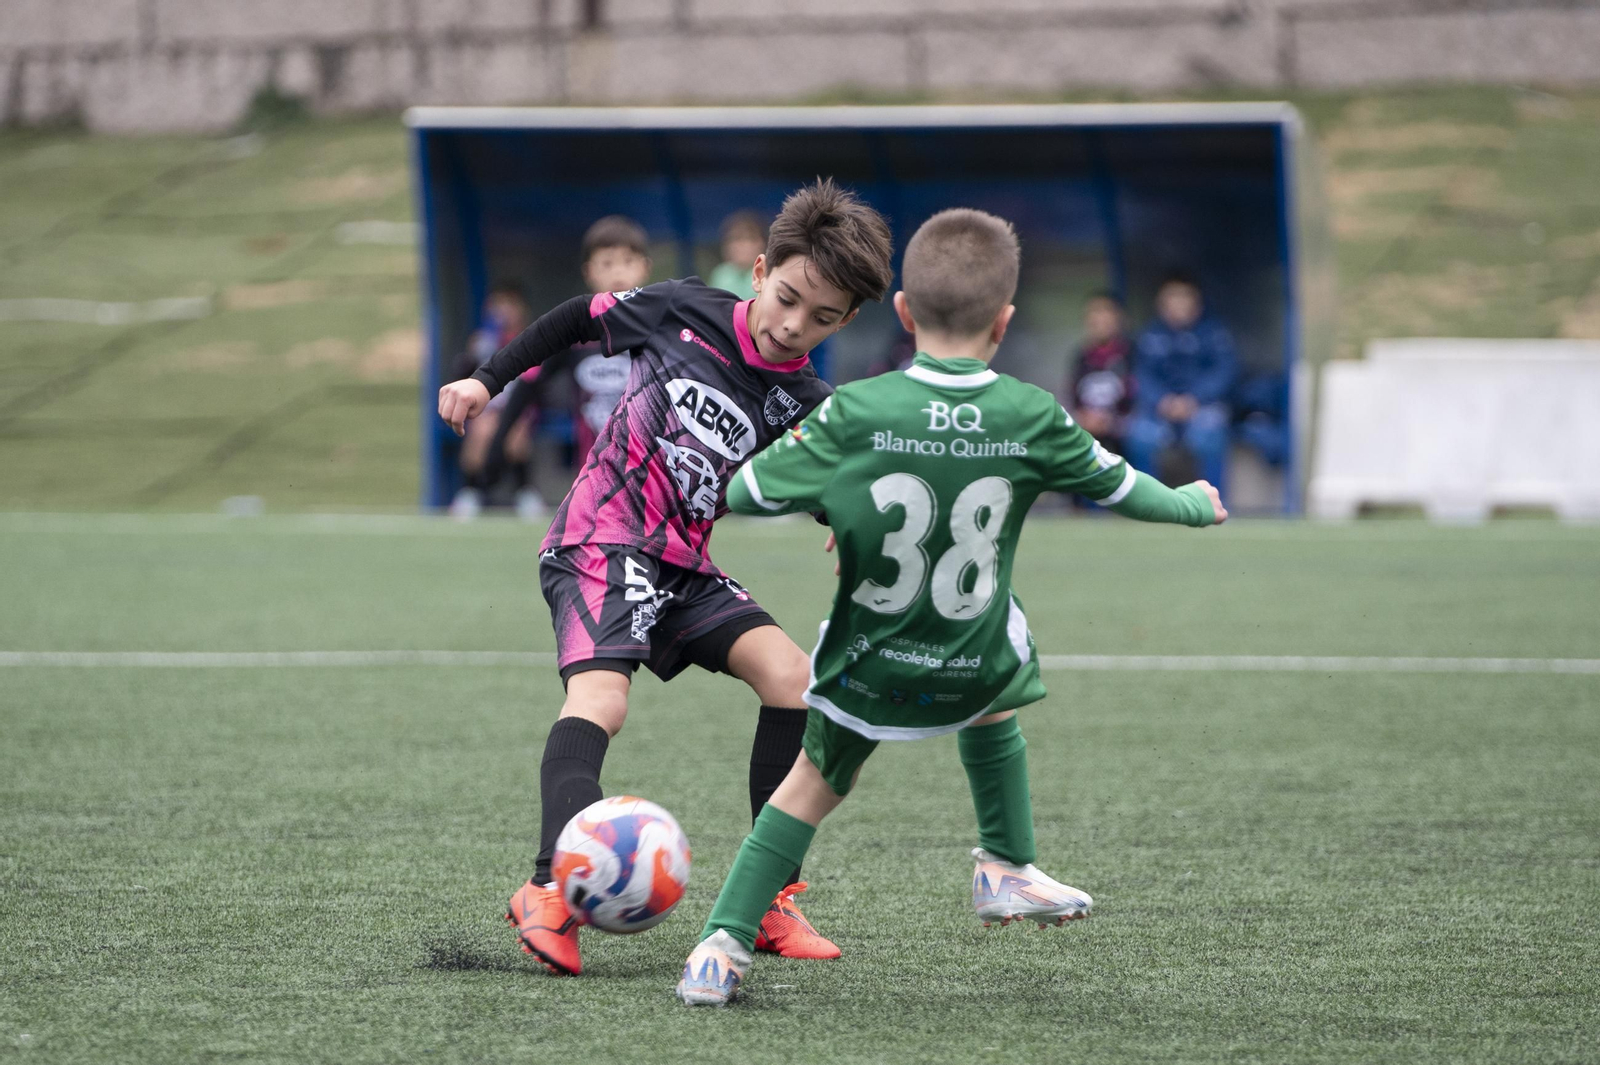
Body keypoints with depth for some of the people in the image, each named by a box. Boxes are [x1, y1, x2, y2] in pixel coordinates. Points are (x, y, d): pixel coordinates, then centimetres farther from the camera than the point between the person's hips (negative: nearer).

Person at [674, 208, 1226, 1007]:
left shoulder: (856, 413, -18)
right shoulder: (1033, 419, -13)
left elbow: (746, 491, -13)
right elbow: (1116, 485, 4)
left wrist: (831, 490, 7)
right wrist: (1191, 505, 25)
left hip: (868, 664, -1)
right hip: (974, 664, 1)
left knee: (815, 782, 16)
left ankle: (724, 944, 5)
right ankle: (1006, 867, 41)